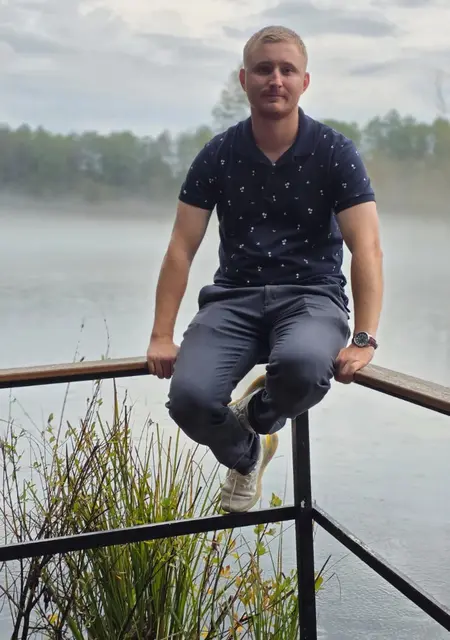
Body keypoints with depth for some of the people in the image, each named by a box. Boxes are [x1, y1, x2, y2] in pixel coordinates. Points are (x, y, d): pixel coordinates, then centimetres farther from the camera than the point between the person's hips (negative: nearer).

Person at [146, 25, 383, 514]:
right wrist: (161, 337, -7)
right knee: (189, 397, -24)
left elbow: (366, 248, -11)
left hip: (312, 295, -2)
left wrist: (364, 340, -23)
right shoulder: (218, 155, 1)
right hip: (234, 297, 2)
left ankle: (258, 416, 3)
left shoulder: (335, 153, -4)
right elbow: (181, 248, 0)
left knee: (303, 364, -38)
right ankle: (245, 454, 15)